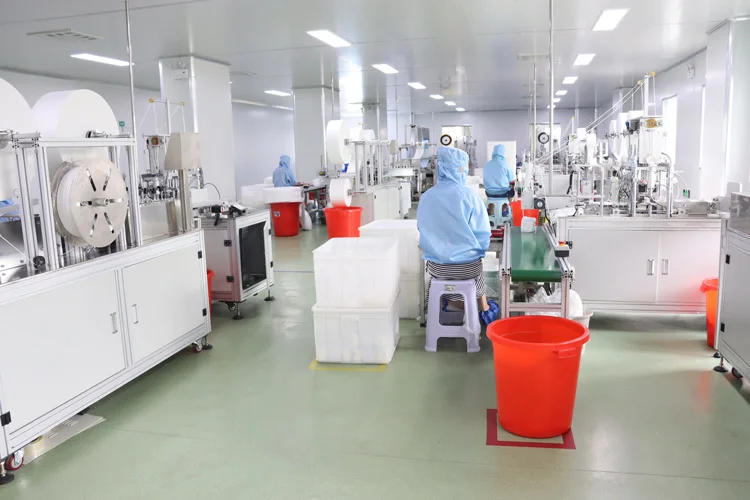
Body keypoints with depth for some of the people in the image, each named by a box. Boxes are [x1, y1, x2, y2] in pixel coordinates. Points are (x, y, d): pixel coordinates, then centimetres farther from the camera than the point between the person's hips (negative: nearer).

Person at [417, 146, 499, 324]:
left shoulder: (426, 197, -4)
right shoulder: (469, 196, -14)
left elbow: (423, 230, 7)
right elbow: (483, 234, -10)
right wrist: (478, 250, 10)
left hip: (436, 265, 2)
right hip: (466, 265, -2)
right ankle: (484, 311, 46)